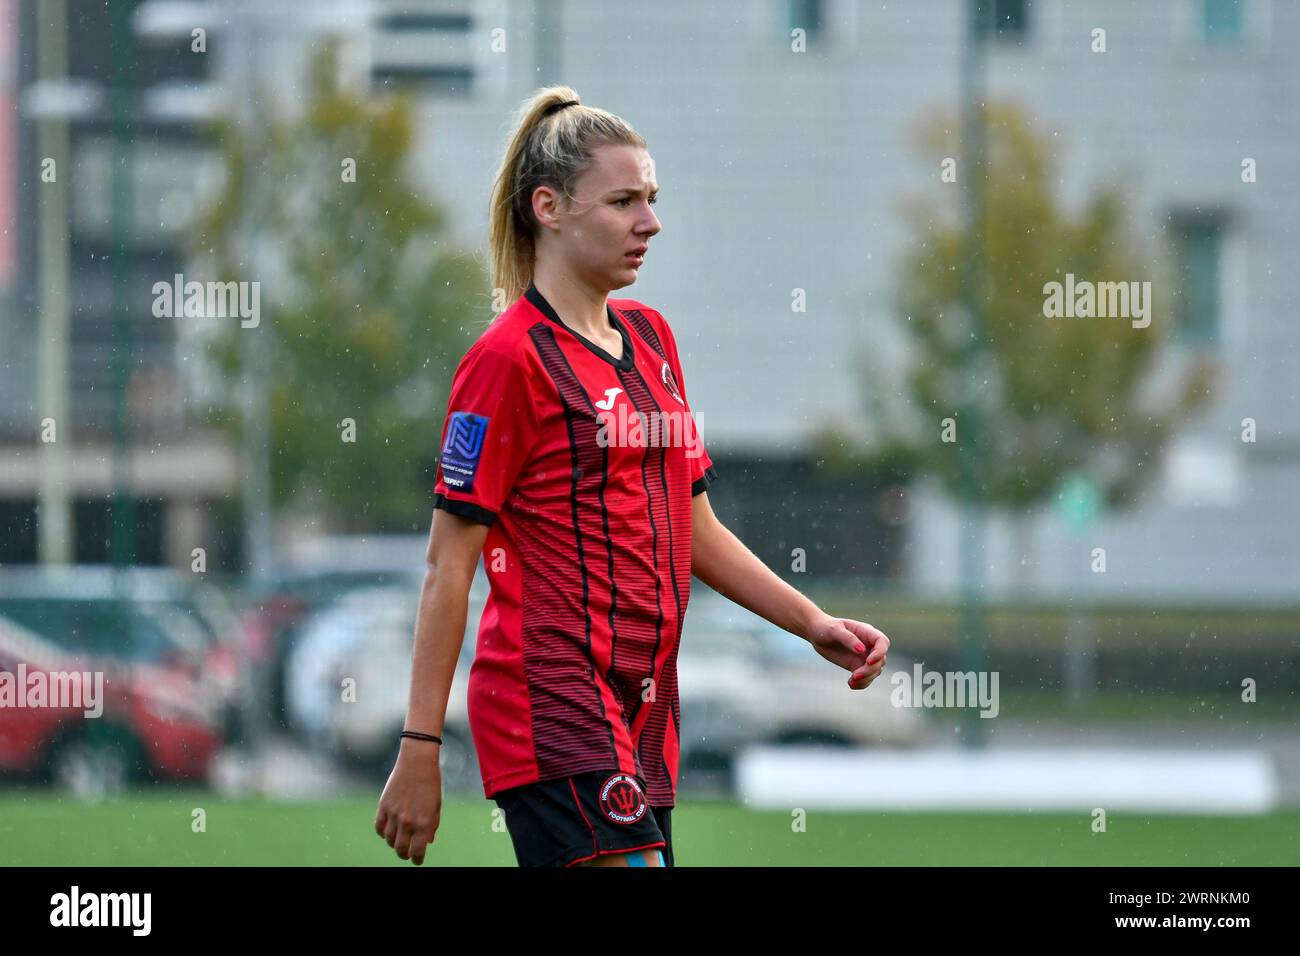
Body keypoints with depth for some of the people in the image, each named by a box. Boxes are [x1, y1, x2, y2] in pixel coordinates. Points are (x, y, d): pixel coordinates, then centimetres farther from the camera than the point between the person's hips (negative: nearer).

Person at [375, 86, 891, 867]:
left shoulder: (651, 339, 16)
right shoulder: (510, 359, -9)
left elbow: (696, 530, 22)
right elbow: (449, 568, -9)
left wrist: (813, 623, 10)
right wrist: (420, 750, -12)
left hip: (641, 712, 8)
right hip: (553, 707, -8)